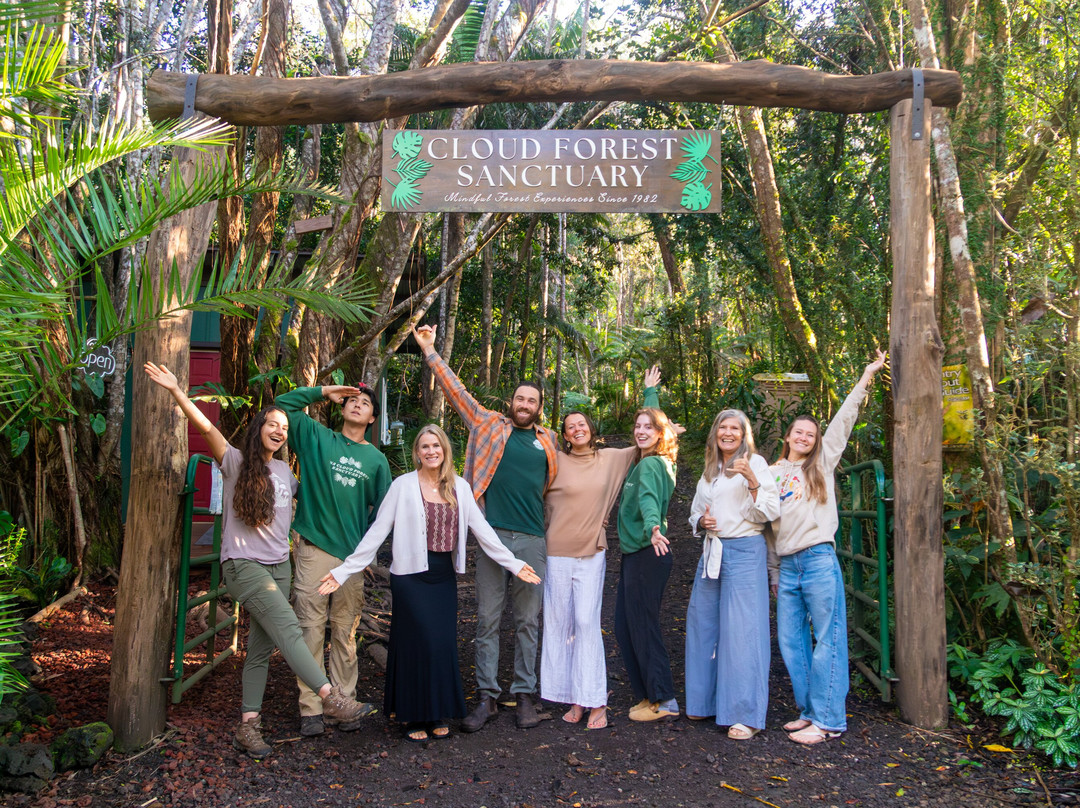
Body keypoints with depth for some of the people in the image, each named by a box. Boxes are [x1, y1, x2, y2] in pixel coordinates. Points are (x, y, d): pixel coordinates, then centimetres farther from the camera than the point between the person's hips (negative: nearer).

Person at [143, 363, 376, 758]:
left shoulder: (284, 472, 15)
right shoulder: (235, 461, -2)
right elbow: (205, 427, -15)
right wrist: (176, 390, -26)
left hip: (279, 566, 6)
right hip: (243, 564, -6)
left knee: (261, 648, 6)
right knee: (288, 628, -20)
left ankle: (248, 726, 11)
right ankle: (330, 696, -20)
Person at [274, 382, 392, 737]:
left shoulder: (376, 459, 10)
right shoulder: (318, 438, 7)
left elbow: (381, 508, 12)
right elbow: (283, 404, 4)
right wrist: (324, 391, 2)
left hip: (353, 555, 1)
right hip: (314, 550, -1)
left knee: (345, 633, 8)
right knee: (311, 629, 0)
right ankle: (310, 709, 8)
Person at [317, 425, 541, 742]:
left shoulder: (460, 487, 7)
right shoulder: (403, 485, -3)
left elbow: (482, 529, 7)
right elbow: (377, 532, -3)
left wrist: (513, 564, 3)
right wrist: (344, 570, -8)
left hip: (444, 576, 4)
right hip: (411, 576, -3)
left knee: (444, 645, 3)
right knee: (420, 643, -5)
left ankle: (437, 715, 20)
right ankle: (414, 717, 13)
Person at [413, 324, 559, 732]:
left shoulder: (548, 441, 13)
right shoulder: (490, 426, 8)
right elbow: (455, 390, 6)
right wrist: (430, 352, 2)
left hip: (533, 541, 2)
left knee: (528, 621, 7)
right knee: (487, 619, 3)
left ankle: (524, 695, 17)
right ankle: (487, 696, 13)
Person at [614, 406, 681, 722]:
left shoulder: (650, 464, -13)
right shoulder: (647, 462, 15)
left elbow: (648, 498, -32)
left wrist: (652, 527, -48)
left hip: (647, 554, -10)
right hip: (634, 554, 10)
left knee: (643, 626, -3)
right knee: (624, 627, 13)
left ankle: (664, 700, 6)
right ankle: (648, 694, 21)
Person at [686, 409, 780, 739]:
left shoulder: (756, 463, -1)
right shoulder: (709, 471, 18)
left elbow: (770, 512, -8)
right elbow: (696, 511, 27)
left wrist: (752, 480, -21)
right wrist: (701, 521, 4)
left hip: (744, 551, -7)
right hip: (712, 551, 7)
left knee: (742, 630, -8)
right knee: (704, 625, 9)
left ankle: (746, 715, -2)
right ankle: (707, 701, 23)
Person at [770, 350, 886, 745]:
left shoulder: (822, 464, 9)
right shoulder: (771, 473, 16)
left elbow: (843, 420, 6)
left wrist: (866, 377, 6)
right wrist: (774, 572, 16)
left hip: (819, 560, -4)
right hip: (787, 566, 4)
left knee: (826, 640, -3)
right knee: (790, 641, 6)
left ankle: (828, 719, 2)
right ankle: (809, 711, 19)